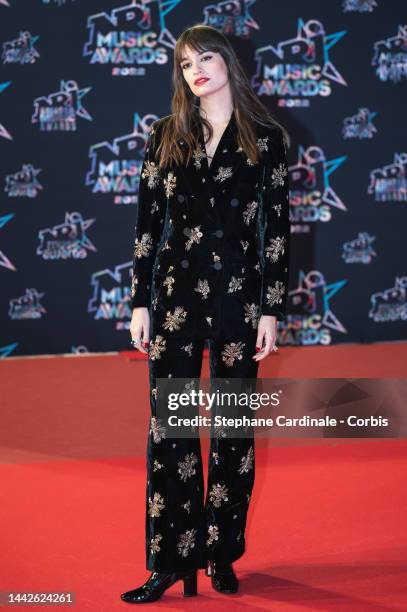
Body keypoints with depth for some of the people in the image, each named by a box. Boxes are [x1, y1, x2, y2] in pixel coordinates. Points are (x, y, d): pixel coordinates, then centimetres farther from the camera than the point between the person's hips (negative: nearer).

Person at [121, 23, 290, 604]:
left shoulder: (266, 138, 1)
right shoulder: (166, 137, 7)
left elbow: (278, 227, 0)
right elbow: (147, 222, 6)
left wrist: (272, 310, -5)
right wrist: (140, 302, 1)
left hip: (239, 294, -1)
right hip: (176, 290, 1)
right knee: (169, 425, 0)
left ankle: (222, 554, 18)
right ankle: (171, 561, 6)